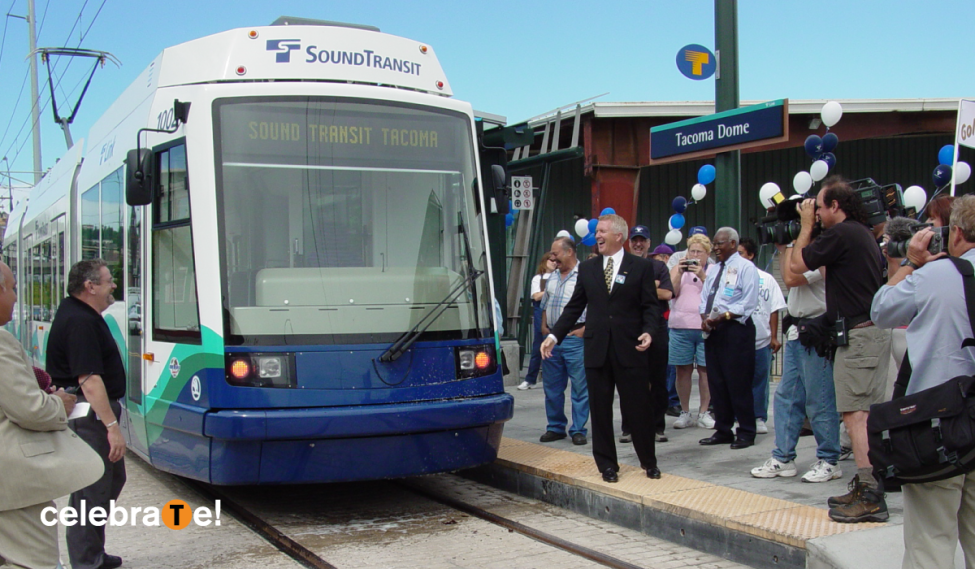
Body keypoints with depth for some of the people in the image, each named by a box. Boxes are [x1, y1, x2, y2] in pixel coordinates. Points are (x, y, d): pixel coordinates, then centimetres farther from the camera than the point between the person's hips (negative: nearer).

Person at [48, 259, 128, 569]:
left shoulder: (76, 311, 10)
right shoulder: (80, 323, -23)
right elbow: (89, 380, -28)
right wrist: (112, 425, -28)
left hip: (96, 414, 12)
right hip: (89, 417, -12)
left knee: (112, 479, 21)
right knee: (91, 493, -4)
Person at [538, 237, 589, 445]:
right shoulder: (553, 277, 17)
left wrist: (584, 329, -15)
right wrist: (543, 326, 12)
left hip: (574, 337, -7)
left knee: (580, 387, -2)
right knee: (552, 387, 11)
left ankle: (578, 430, 6)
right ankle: (555, 427, 21)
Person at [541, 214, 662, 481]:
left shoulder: (641, 267, 2)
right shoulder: (587, 268, 11)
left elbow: (651, 306, -1)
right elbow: (575, 307, 13)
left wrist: (649, 332, -18)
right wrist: (554, 336, 5)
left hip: (630, 349, -3)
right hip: (597, 349, 3)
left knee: (638, 408, 3)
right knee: (600, 411, 6)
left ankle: (649, 462, 20)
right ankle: (607, 464, 18)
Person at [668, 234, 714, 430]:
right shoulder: (678, 269, 12)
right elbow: (672, 293, 0)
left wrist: (702, 276, -15)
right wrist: (680, 274, -12)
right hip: (680, 325, 1)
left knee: (705, 369, -1)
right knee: (683, 369, 4)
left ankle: (704, 412, 6)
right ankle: (685, 412, 12)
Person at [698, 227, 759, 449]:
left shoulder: (745, 268, -3)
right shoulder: (713, 269, 18)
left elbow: (748, 303, -12)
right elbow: (705, 297, 18)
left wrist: (723, 316, -19)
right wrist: (704, 317, -2)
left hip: (736, 329, -7)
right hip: (712, 330, 7)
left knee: (738, 383, -5)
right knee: (716, 382, 8)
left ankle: (746, 433, 5)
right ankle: (722, 431, 17)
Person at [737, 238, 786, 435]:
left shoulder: (766, 279, 5)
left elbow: (774, 309, 5)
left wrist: (774, 337, 2)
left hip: (761, 339, 0)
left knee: (760, 380, 6)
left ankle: (759, 419, 15)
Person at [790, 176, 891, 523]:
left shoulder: (841, 234, -13)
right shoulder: (862, 233, 17)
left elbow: (798, 264, -8)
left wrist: (806, 225, 4)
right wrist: (811, 228, 21)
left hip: (858, 334, -10)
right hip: (874, 331, 10)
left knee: (856, 413, -10)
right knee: (866, 413, 13)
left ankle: (870, 497, -11)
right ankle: (868, 488, 19)